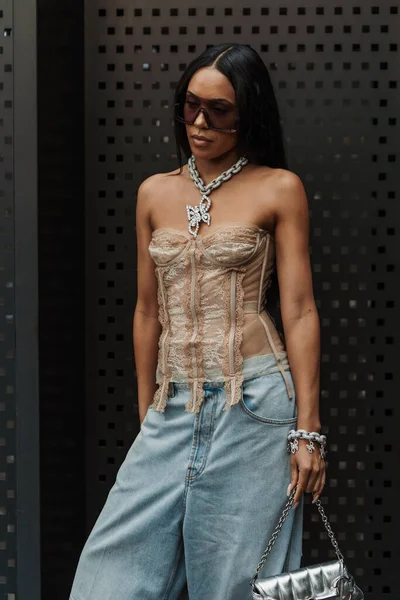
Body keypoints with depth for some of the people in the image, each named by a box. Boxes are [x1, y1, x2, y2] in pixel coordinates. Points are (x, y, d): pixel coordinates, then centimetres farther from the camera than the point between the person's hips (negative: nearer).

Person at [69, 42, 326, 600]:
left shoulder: (279, 189, 0)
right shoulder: (155, 193, 12)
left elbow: (299, 311, -3)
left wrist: (308, 429, -7)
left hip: (253, 407, -4)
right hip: (173, 409, 4)